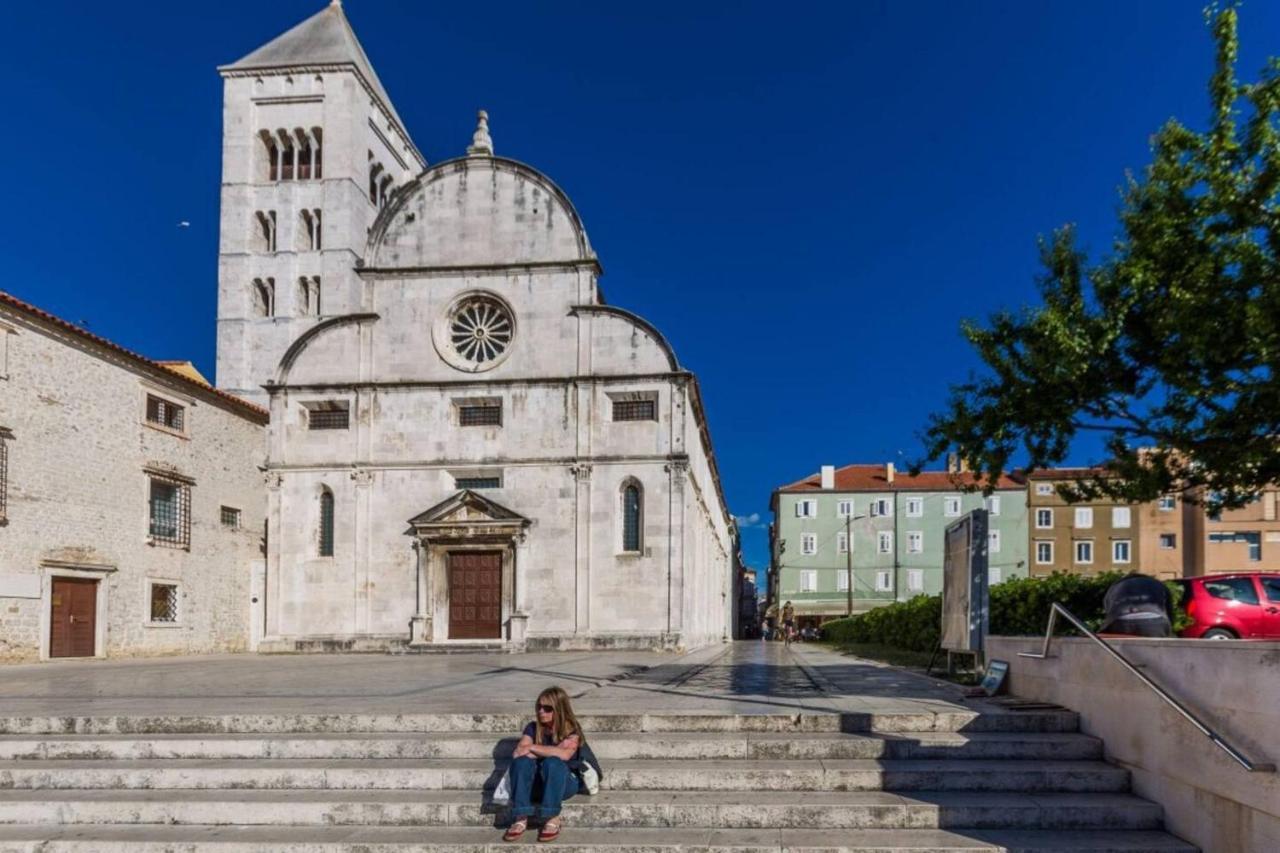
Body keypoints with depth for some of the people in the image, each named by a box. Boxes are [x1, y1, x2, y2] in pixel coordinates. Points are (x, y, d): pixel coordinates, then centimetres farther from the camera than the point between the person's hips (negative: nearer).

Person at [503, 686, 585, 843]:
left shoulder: (571, 730, -6)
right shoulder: (533, 728, 4)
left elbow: (564, 755, -27)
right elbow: (517, 753, -12)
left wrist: (532, 748, -20)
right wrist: (550, 751, -20)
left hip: (565, 783, -3)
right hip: (537, 784, 3)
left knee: (553, 762, -34)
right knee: (522, 760, -27)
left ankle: (552, 819, -30)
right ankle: (521, 818, -32)